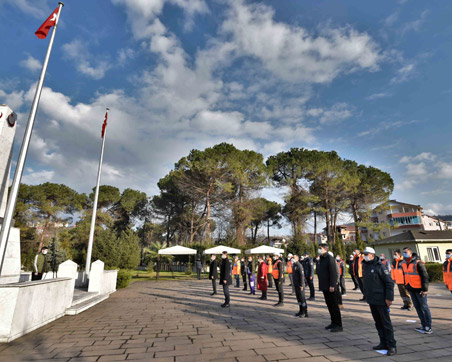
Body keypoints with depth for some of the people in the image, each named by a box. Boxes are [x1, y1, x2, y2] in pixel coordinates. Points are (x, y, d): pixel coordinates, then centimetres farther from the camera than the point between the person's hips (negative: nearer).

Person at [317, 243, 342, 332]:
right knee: (329, 305, 15)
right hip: (324, 286, 9)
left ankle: (338, 325, 8)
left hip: (330, 287, -9)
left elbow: (333, 272, -20)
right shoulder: (321, 258, 13)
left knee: (334, 305, 0)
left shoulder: (330, 258, -15)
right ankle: (333, 323, 26)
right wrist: (321, 285, 18)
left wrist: (332, 285, -22)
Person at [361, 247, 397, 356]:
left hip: (381, 300, -7)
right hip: (371, 300, 8)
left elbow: (389, 282, -15)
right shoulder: (365, 266, 9)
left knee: (386, 323, 0)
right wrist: (366, 295, 18)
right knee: (378, 323, 15)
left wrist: (389, 298, -18)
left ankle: (392, 346, 10)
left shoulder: (380, 266, -14)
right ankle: (383, 343, 26)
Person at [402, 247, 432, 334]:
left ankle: (428, 327, 12)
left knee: (424, 307, 2)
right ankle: (423, 325, 23)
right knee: (417, 307, 12)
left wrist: (425, 289, -16)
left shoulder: (418, 263, -15)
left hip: (419, 289, -7)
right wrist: (407, 288, 17)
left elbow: (425, 276, -14)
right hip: (411, 289, 7)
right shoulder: (404, 264, 7)